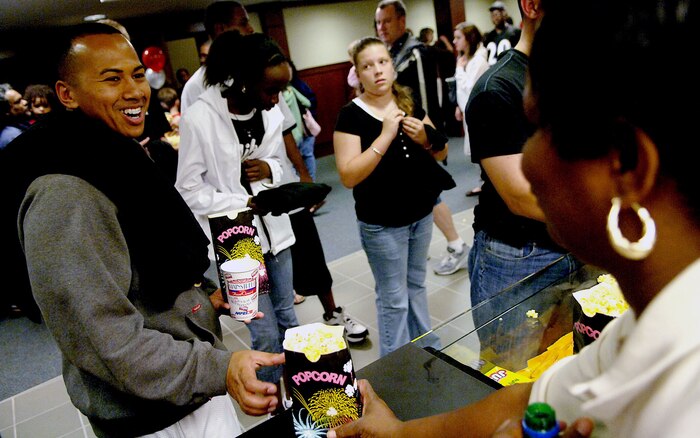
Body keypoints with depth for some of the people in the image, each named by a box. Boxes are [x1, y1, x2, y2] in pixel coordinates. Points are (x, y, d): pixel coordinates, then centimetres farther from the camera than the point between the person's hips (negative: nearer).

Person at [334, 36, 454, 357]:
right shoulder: (351, 115, -13)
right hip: (382, 224, -5)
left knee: (416, 285, 22)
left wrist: (425, 138, -14)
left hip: (421, 214, 6)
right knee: (393, 299, 6)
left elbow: (441, 153, 8)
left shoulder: (410, 104, 2)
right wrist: (386, 135, -26)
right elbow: (348, 176, -22)